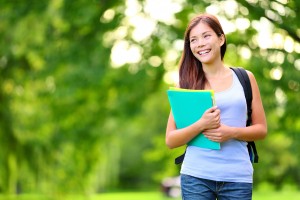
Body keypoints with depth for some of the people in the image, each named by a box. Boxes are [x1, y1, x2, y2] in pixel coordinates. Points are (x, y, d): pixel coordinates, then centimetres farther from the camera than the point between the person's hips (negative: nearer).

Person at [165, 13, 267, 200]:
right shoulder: (186, 83, 3)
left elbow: (261, 129, 7)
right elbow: (170, 140, 1)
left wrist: (232, 132, -11)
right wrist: (201, 125, -16)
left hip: (237, 177, 1)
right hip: (196, 177, -1)